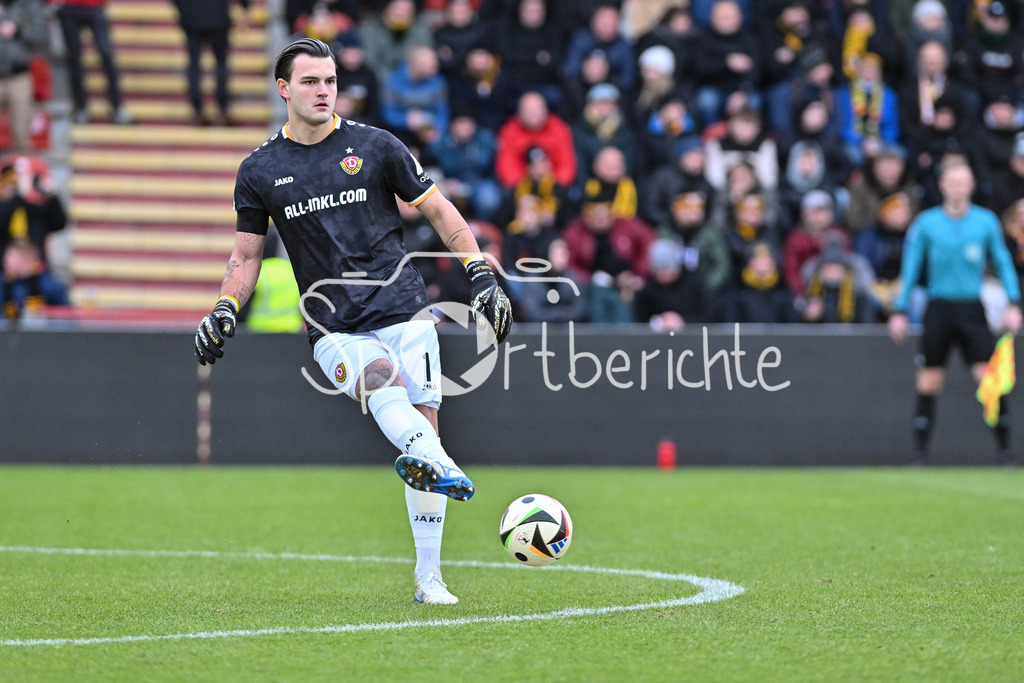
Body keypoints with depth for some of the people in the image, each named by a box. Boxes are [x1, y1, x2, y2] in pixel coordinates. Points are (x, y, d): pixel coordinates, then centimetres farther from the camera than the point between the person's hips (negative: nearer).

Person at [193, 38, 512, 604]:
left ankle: (429, 577, 3)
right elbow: (246, 253, 19)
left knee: (422, 425, -6)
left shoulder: (375, 147, 6)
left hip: (403, 312, 1)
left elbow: (439, 212, 13)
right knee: (380, 378, -33)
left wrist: (482, 275, 5)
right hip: (334, 330, -1)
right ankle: (435, 464, -61)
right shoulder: (260, 170, 9)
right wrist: (224, 310, 3)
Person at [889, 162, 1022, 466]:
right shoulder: (926, 223, 3)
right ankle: (920, 450, 7)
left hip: (972, 309, 0)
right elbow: (910, 269, 8)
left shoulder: (986, 221, 4)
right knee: (929, 382, 0)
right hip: (938, 308, 0)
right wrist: (900, 312, 4)